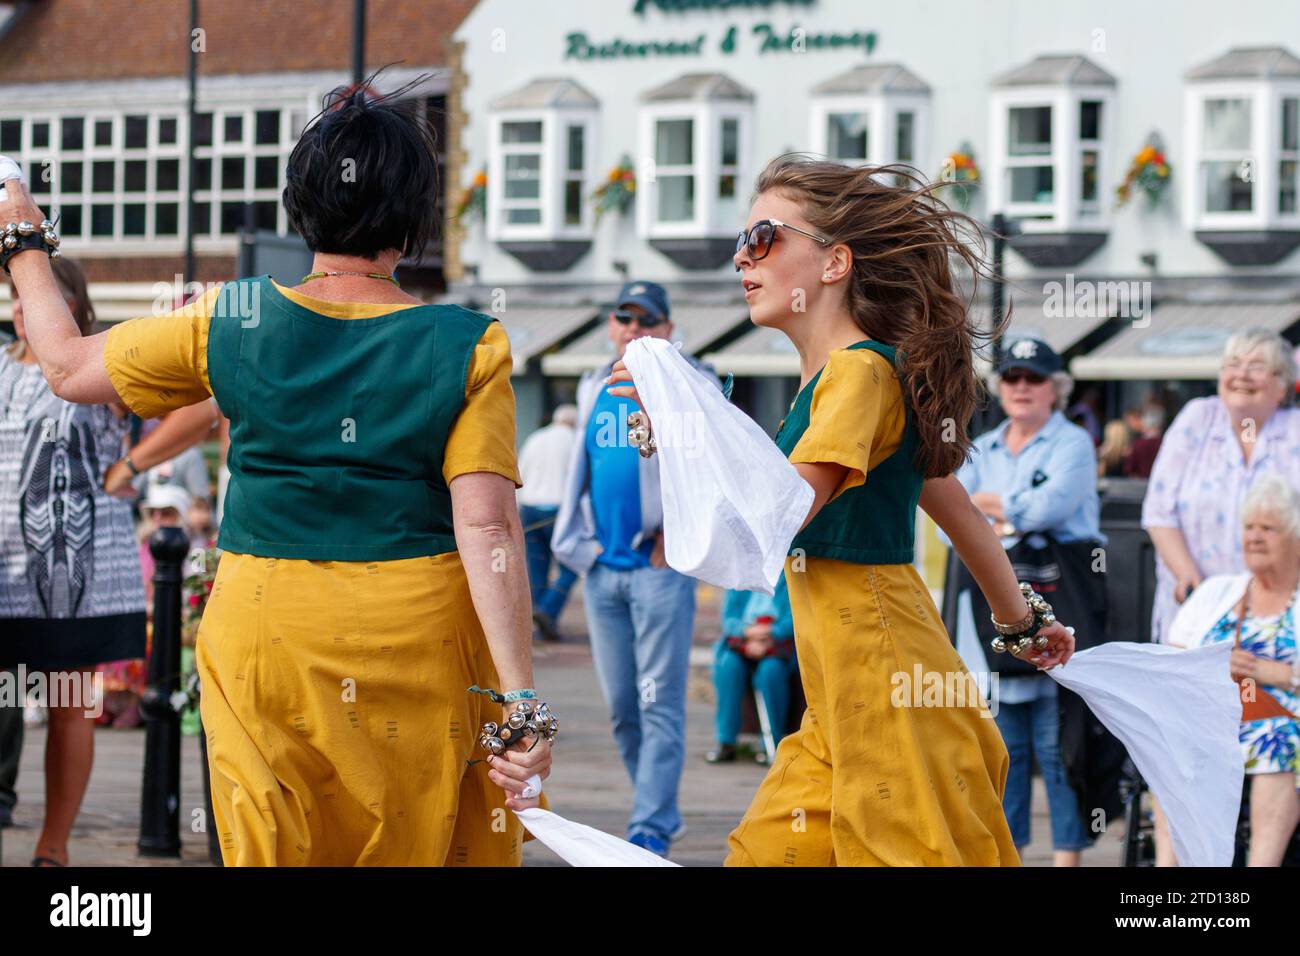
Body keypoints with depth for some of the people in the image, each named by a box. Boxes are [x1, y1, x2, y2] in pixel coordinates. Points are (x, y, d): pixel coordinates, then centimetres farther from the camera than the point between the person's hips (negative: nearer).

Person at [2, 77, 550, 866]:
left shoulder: (230, 327, -3)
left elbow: (69, 367, 10)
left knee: (274, 849, 10)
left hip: (265, 634, 1)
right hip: (417, 647, -1)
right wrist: (521, 699, -14)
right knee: (418, 849, 13)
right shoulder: (467, 349, -8)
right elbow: (487, 530, -14)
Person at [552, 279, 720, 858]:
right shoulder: (594, 391, 16)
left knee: (661, 703, -8)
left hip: (661, 566, -6)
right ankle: (663, 811, 19)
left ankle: (650, 830, -9)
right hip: (602, 569, 6)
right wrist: (574, 539, 14)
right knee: (621, 706, 8)